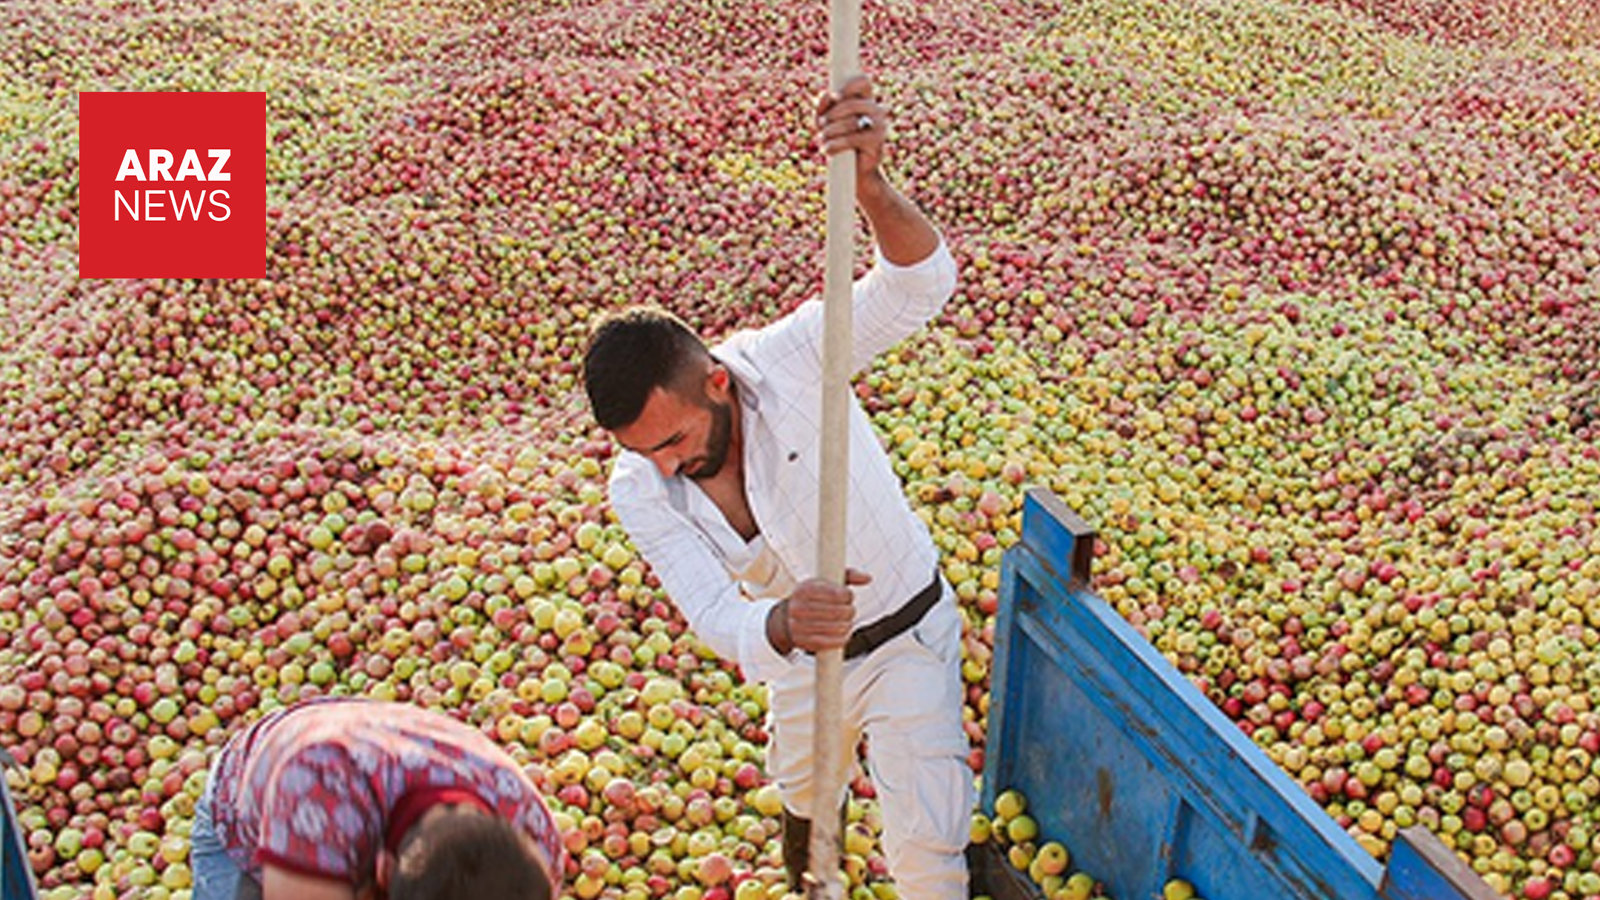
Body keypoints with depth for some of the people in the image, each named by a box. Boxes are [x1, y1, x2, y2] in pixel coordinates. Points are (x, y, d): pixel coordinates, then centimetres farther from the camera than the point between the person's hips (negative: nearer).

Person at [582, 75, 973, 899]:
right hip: (799, 655, 4)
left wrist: (870, 187, -65)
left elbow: (921, 285, -44)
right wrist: (782, 626, -57)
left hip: (908, 638, -4)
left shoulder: (786, 359, -32)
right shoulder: (638, 492, -23)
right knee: (800, 790, 32)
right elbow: (715, 617, -32)